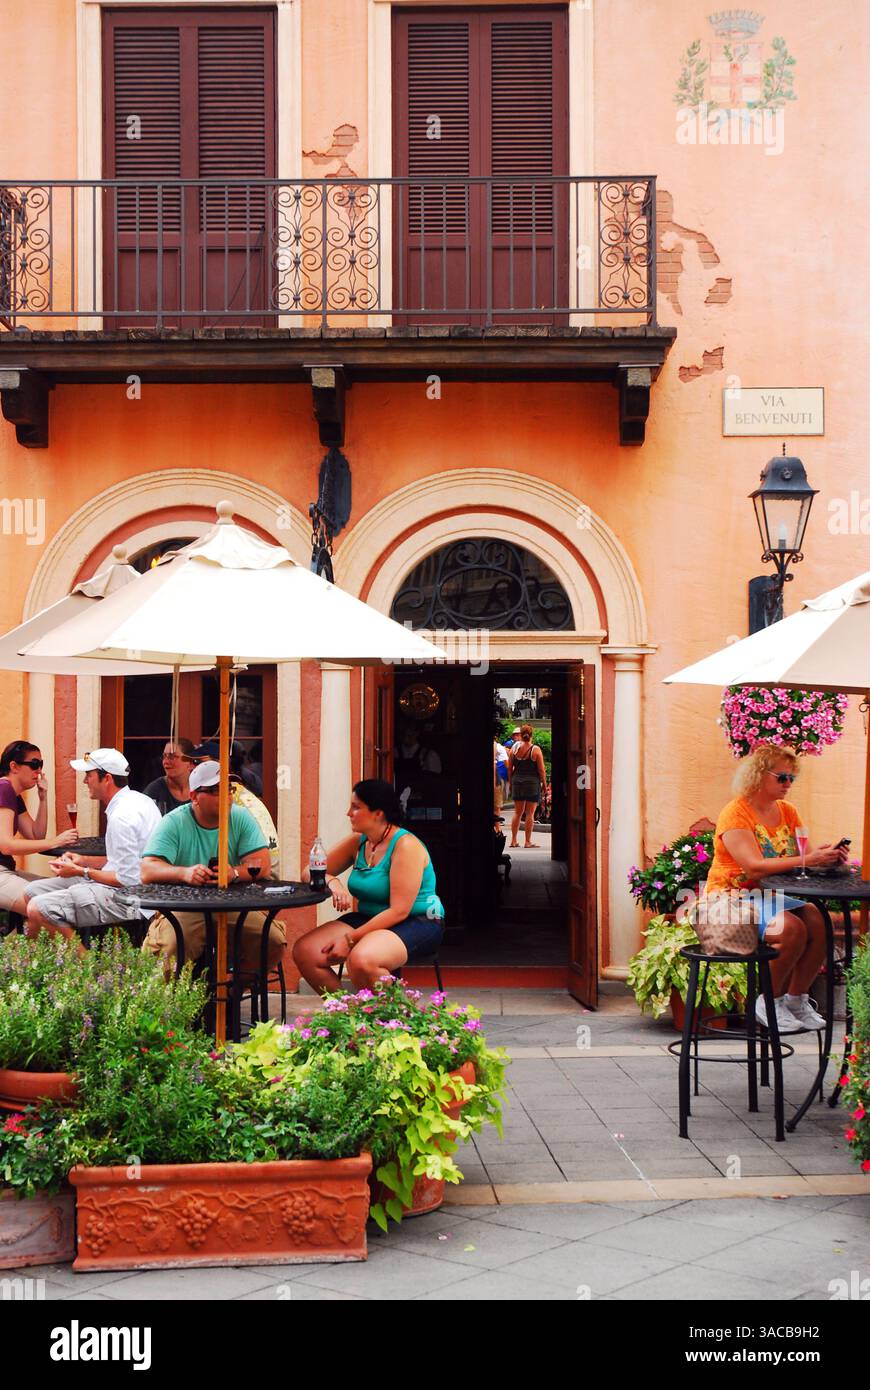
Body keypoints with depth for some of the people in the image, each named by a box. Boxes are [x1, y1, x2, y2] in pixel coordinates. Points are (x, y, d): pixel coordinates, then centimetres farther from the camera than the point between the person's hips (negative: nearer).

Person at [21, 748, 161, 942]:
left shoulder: (122, 816, -21)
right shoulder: (137, 800, 11)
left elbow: (128, 879, -22)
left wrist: (82, 872, -10)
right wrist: (84, 861, 12)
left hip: (129, 900, -11)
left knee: (38, 909, -23)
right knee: (33, 891, 12)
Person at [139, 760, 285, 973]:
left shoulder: (241, 818, 4)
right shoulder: (173, 823, -4)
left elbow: (263, 865, -6)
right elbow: (148, 871, -15)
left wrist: (235, 873, -29)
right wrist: (185, 873, -36)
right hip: (184, 907, -3)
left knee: (274, 941, -20)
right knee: (171, 949, -32)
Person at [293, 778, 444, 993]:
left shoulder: (406, 845, -16)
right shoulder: (357, 842, 6)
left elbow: (399, 911, -21)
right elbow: (310, 873, 10)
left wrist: (350, 939, -22)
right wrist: (332, 882, -15)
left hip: (416, 925, -7)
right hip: (369, 919, 8)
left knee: (360, 960, -37)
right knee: (304, 952, -13)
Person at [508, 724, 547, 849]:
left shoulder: (514, 748, 2)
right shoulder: (535, 750, -6)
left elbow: (510, 768, 7)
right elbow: (541, 770, -6)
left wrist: (511, 783, 18)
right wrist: (544, 785, 3)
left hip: (517, 782, 3)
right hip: (532, 782, -3)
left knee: (518, 812, 11)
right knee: (530, 813, 1)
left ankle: (513, 840, 11)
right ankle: (528, 842, 1)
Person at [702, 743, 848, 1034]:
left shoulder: (787, 811, 11)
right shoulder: (735, 813, -13)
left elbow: (806, 855, 0)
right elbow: (754, 866, -25)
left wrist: (826, 856, -24)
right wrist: (807, 861, -34)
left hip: (769, 897, 7)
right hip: (731, 898, -7)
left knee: (819, 922, -19)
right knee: (792, 929, -30)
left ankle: (796, 999, -4)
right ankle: (769, 1002, -10)